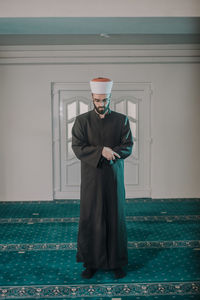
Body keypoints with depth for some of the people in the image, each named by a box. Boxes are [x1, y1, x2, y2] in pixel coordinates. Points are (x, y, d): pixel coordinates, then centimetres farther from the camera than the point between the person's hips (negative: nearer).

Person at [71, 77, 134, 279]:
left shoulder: (121, 120, 4)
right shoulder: (82, 120, 2)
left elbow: (128, 147, -3)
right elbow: (77, 148, -8)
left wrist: (109, 153, -19)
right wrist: (102, 150, -21)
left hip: (114, 178, 1)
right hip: (91, 179, 0)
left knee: (115, 220, 6)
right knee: (90, 220, 3)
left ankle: (116, 262, 19)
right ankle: (91, 263, 17)